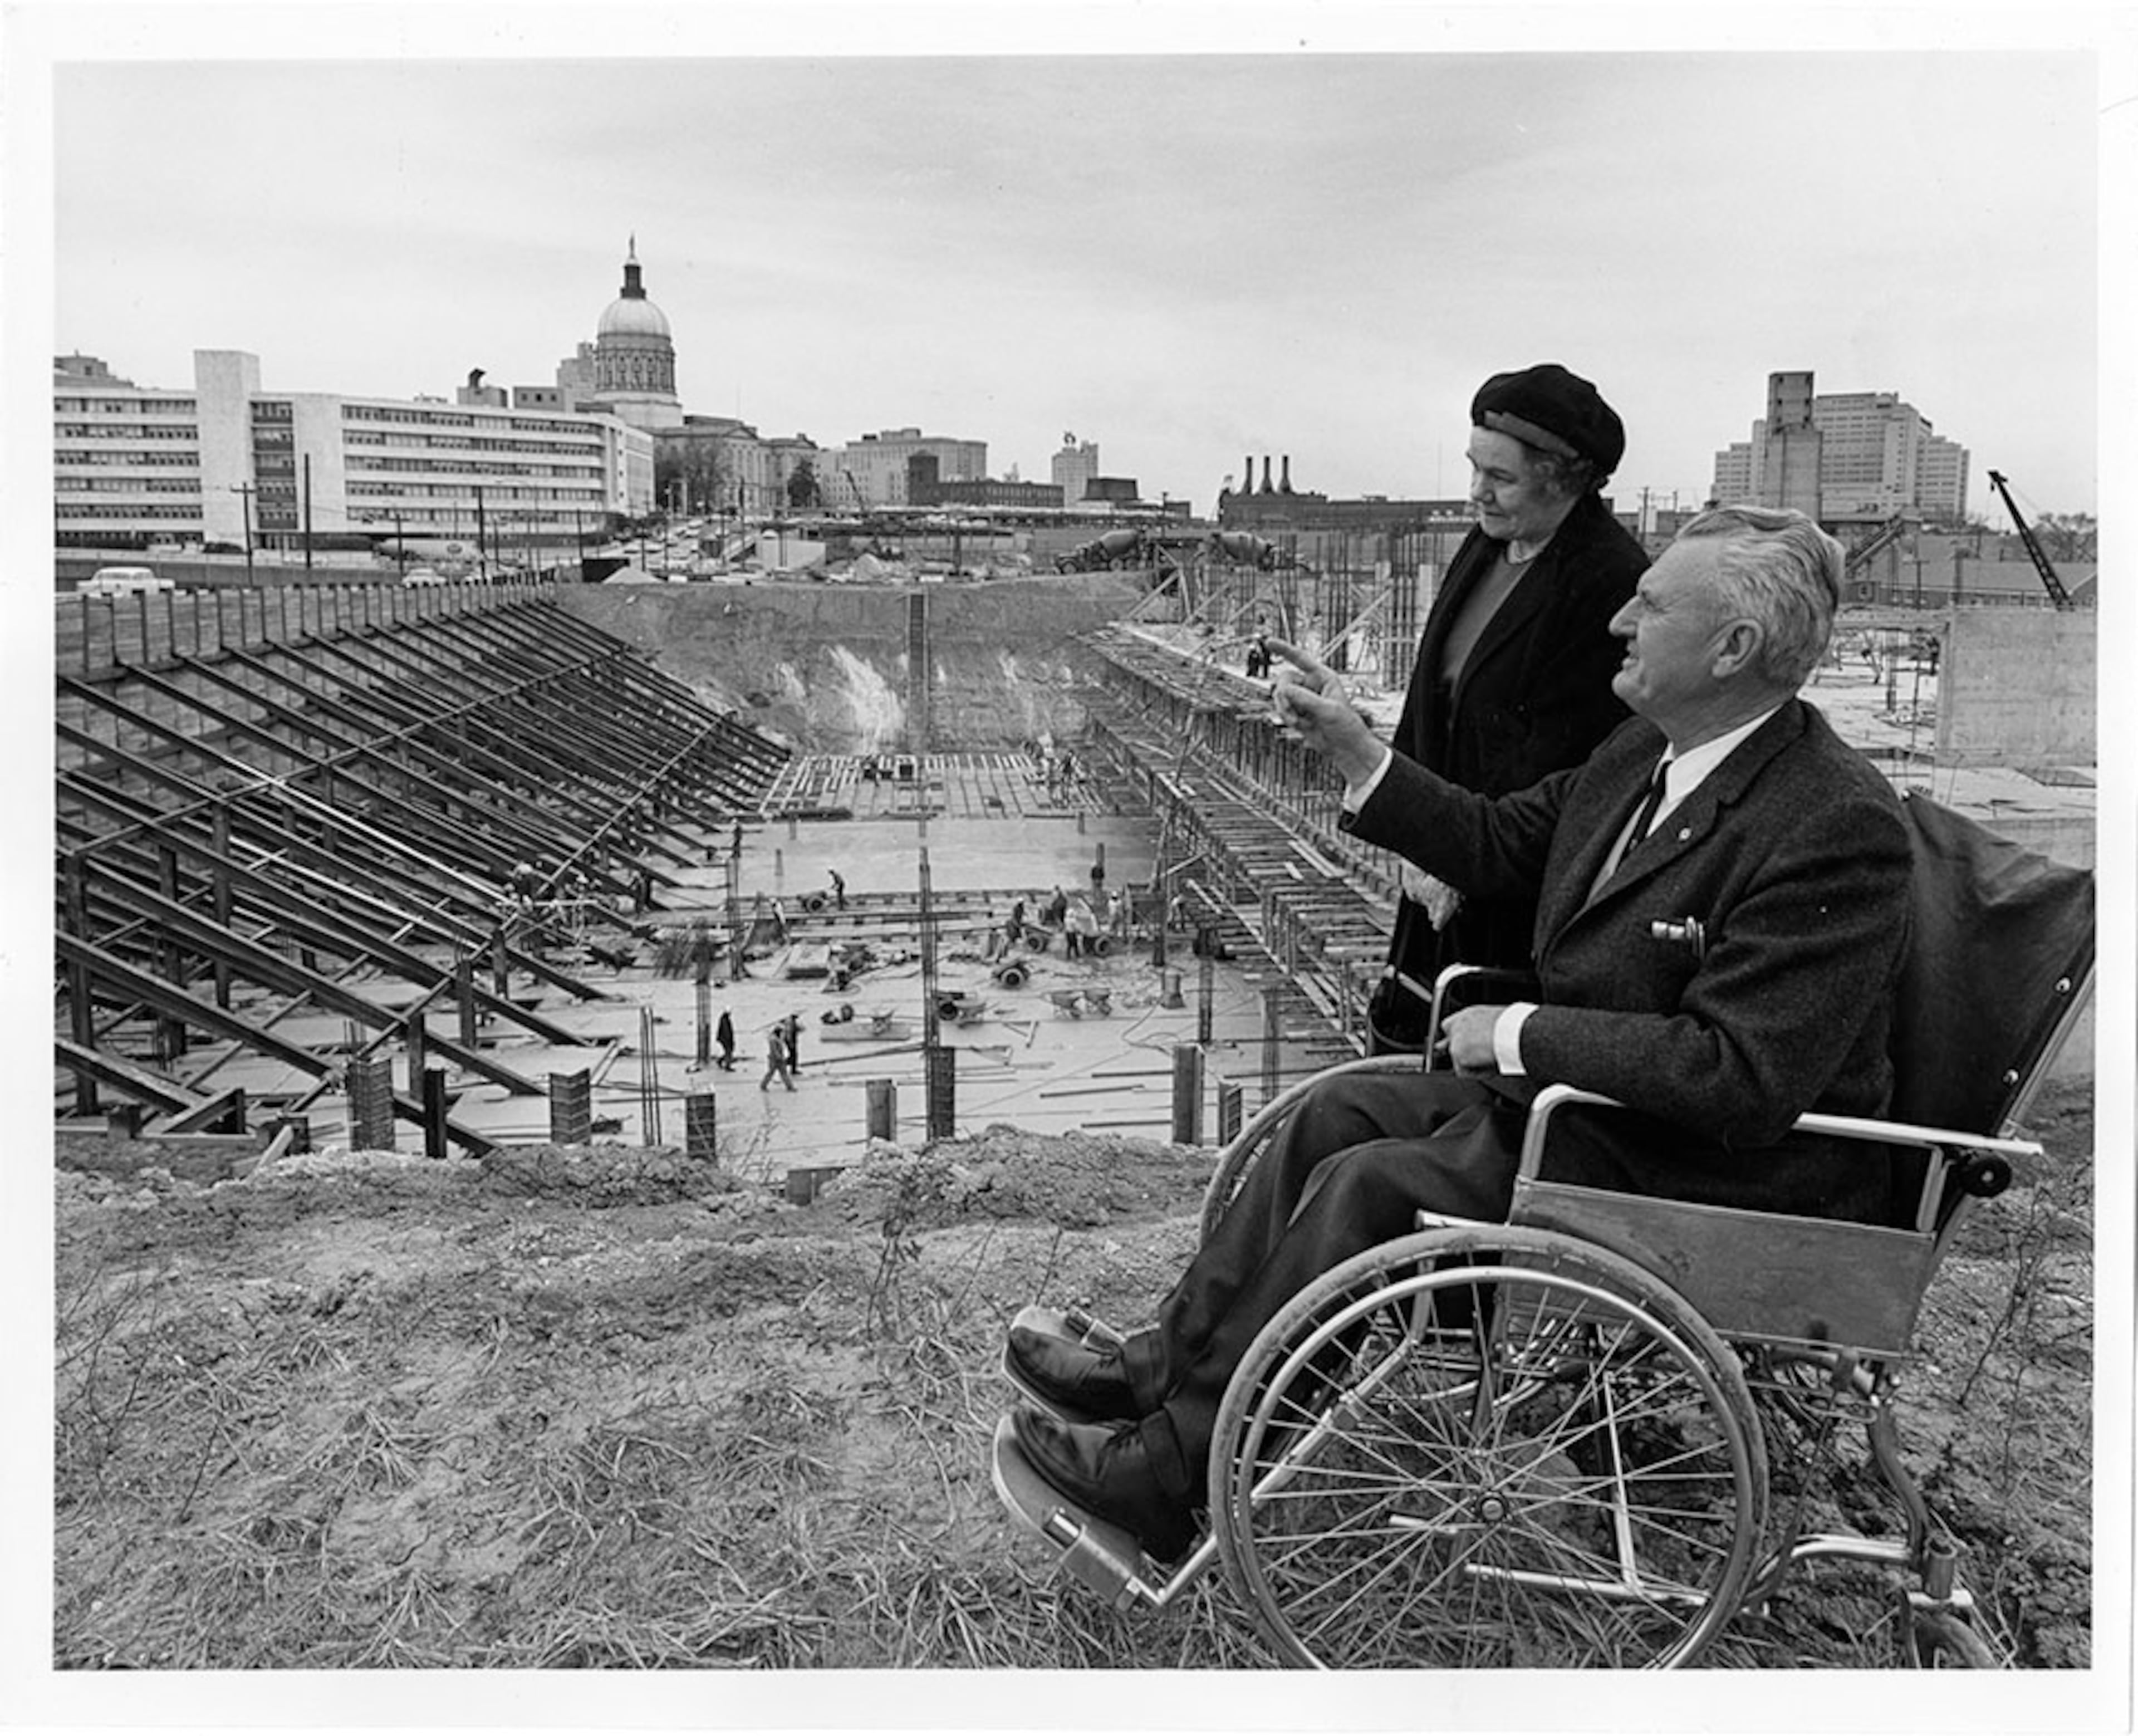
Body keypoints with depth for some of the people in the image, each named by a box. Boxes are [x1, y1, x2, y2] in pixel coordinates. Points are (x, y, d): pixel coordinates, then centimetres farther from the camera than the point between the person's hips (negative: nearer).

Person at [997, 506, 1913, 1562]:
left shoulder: (1837, 831, -25)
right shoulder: (1649, 749, 4)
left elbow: (1739, 1078, -30)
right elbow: (1498, 844, 15)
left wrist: (1521, 1035, -22)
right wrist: (1354, 754, 4)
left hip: (1714, 1181, -9)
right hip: (1587, 1091, 9)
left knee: (1373, 1186, -19)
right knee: (1338, 1113, 0)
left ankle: (1172, 1471, -6)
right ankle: (1163, 1369, 7)